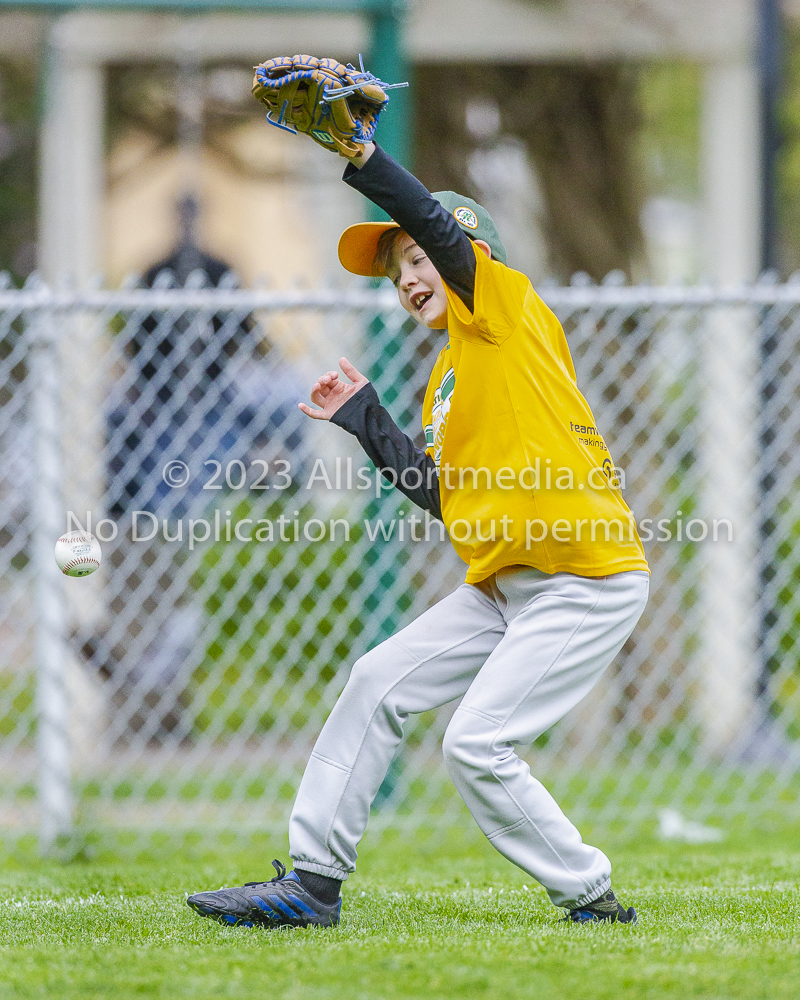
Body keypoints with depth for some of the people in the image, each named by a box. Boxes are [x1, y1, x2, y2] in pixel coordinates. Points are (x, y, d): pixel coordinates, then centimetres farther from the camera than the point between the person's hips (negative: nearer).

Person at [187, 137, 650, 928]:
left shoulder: (509, 308, -4)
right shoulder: (447, 378, 19)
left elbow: (437, 224, -21)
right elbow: (438, 495, 13)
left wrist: (361, 157, -32)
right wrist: (364, 419, 13)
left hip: (588, 581, -9)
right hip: (504, 586, 9)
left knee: (476, 745, -14)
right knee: (380, 683, 4)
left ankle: (592, 898, 1)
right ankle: (312, 881, 9)